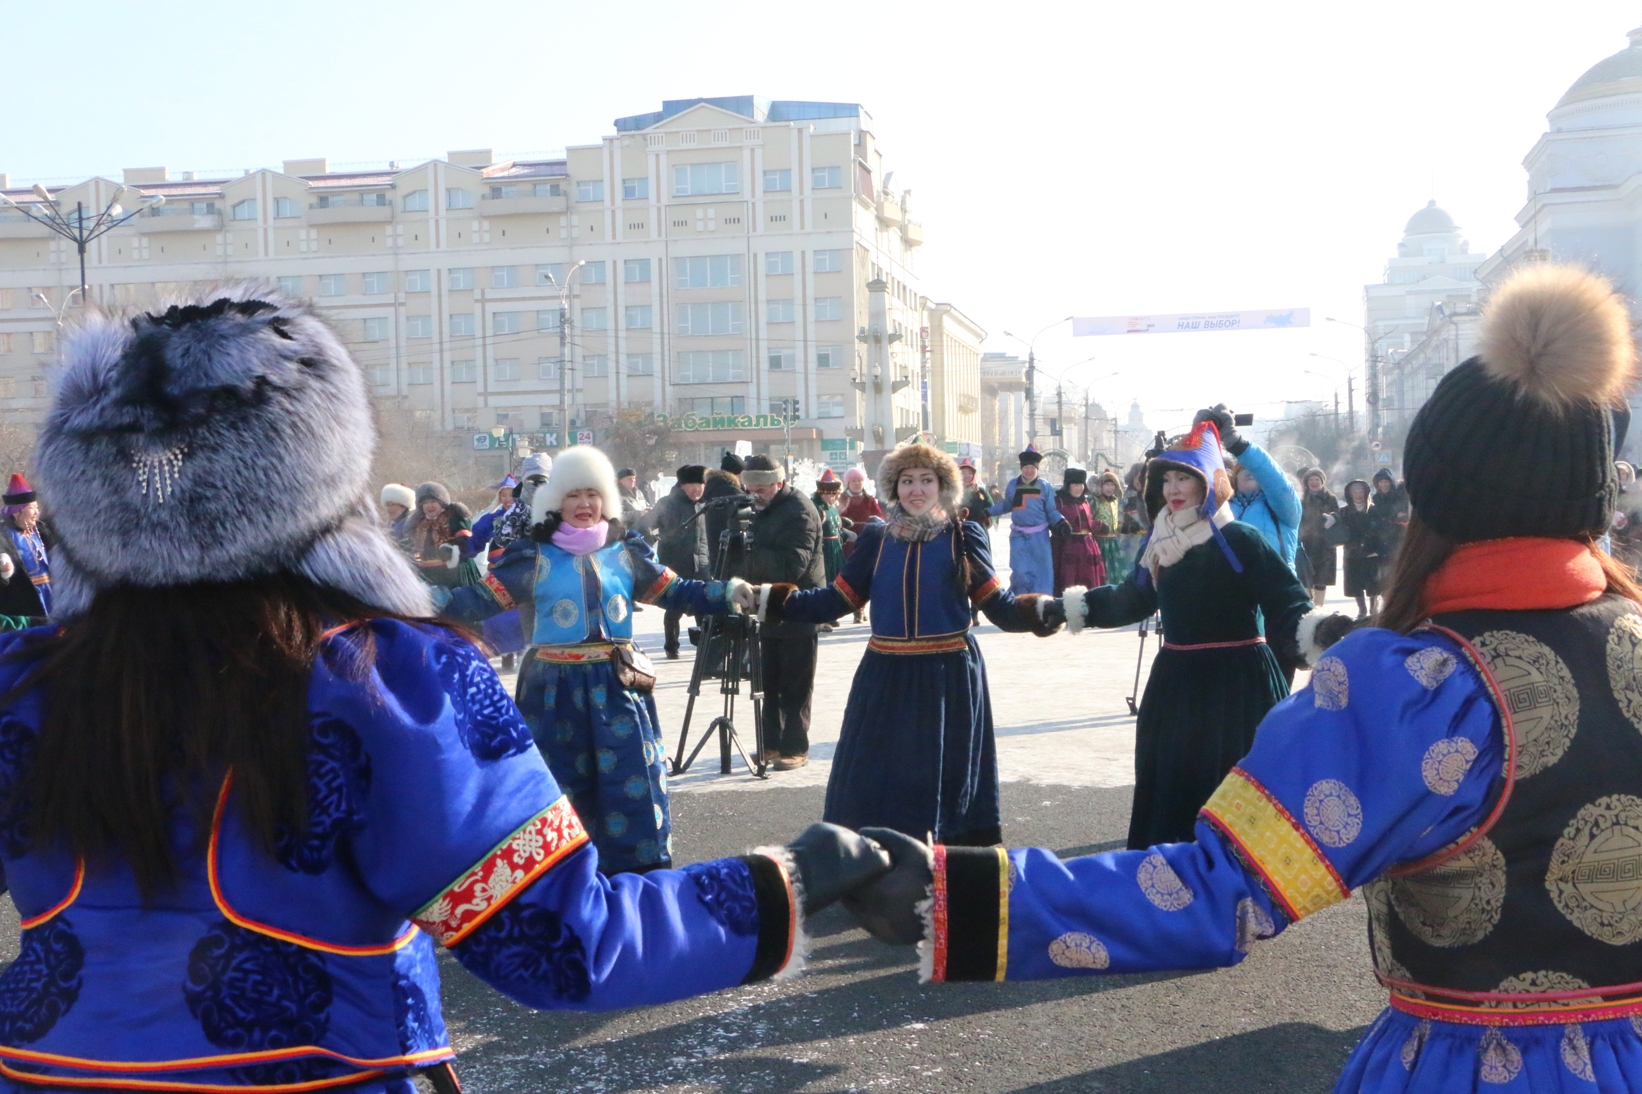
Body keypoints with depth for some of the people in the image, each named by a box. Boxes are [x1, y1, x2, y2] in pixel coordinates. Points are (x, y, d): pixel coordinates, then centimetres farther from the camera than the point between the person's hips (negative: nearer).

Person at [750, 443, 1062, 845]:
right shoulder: (875, 538, 6)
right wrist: (769, 599, -2)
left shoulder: (964, 537, 1)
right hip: (886, 680, 2)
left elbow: (999, 606, -3)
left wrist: (1044, 610, -21)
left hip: (949, 680, -2)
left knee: (946, 780, 5)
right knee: (873, 788, 2)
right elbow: (835, 600, 5)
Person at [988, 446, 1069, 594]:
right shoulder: (1013, 485, 5)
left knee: (1042, 572, 2)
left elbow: (1051, 511, 4)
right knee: (1020, 572, -3)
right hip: (1019, 536, 0)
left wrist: (1061, 523, -13)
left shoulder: (1044, 486, 0)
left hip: (1039, 536, 0)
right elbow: (1005, 505, 17)